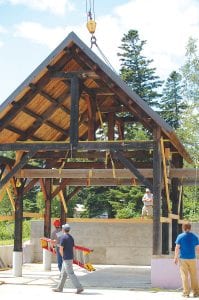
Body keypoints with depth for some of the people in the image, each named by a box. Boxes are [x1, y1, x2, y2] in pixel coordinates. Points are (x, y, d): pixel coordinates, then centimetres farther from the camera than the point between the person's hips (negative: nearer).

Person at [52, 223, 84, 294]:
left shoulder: (63, 237, -15)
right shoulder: (71, 237, 12)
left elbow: (61, 249, -17)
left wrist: (63, 257, 0)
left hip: (66, 259, -9)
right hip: (70, 258, 9)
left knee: (70, 274, -7)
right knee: (63, 274, 15)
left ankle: (79, 287, -9)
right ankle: (59, 288, 21)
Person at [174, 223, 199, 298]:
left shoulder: (180, 236, -2)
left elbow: (177, 248, -5)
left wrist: (176, 258, 2)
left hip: (183, 258, -1)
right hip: (192, 258, 1)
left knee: (184, 276, 1)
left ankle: (186, 293, 0)